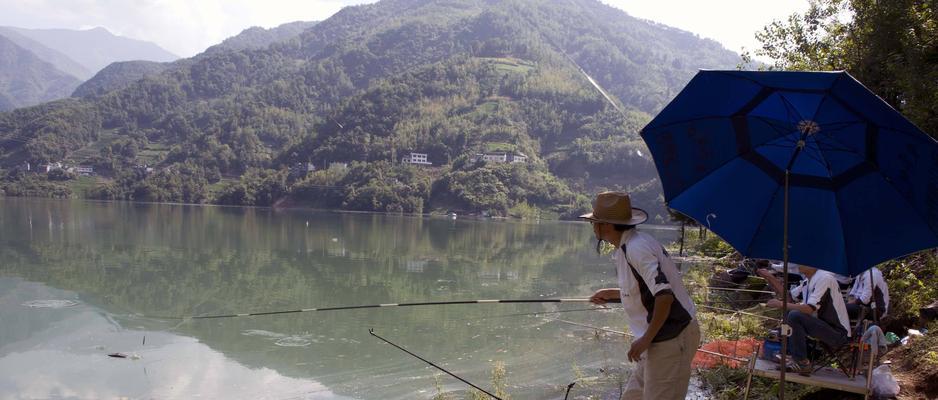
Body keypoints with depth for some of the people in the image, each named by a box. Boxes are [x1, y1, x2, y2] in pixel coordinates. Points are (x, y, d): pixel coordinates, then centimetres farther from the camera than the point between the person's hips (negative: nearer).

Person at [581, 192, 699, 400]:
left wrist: (645, 339, -21)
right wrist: (612, 294, 23)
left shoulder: (637, 248, -20)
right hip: (661, 338, 10)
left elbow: (664, 296, -27)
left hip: (671, 340, -10)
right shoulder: (628, 246, 10)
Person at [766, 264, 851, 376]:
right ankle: (793, 355, 10)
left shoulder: (824, 278, -19)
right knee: (788, 312, 12)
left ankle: (802, 363, -12)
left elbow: (810, 309, -27)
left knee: (794, 316, -24)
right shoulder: (808, 282, 8)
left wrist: (781, 304, -19)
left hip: (839, 334, -10)